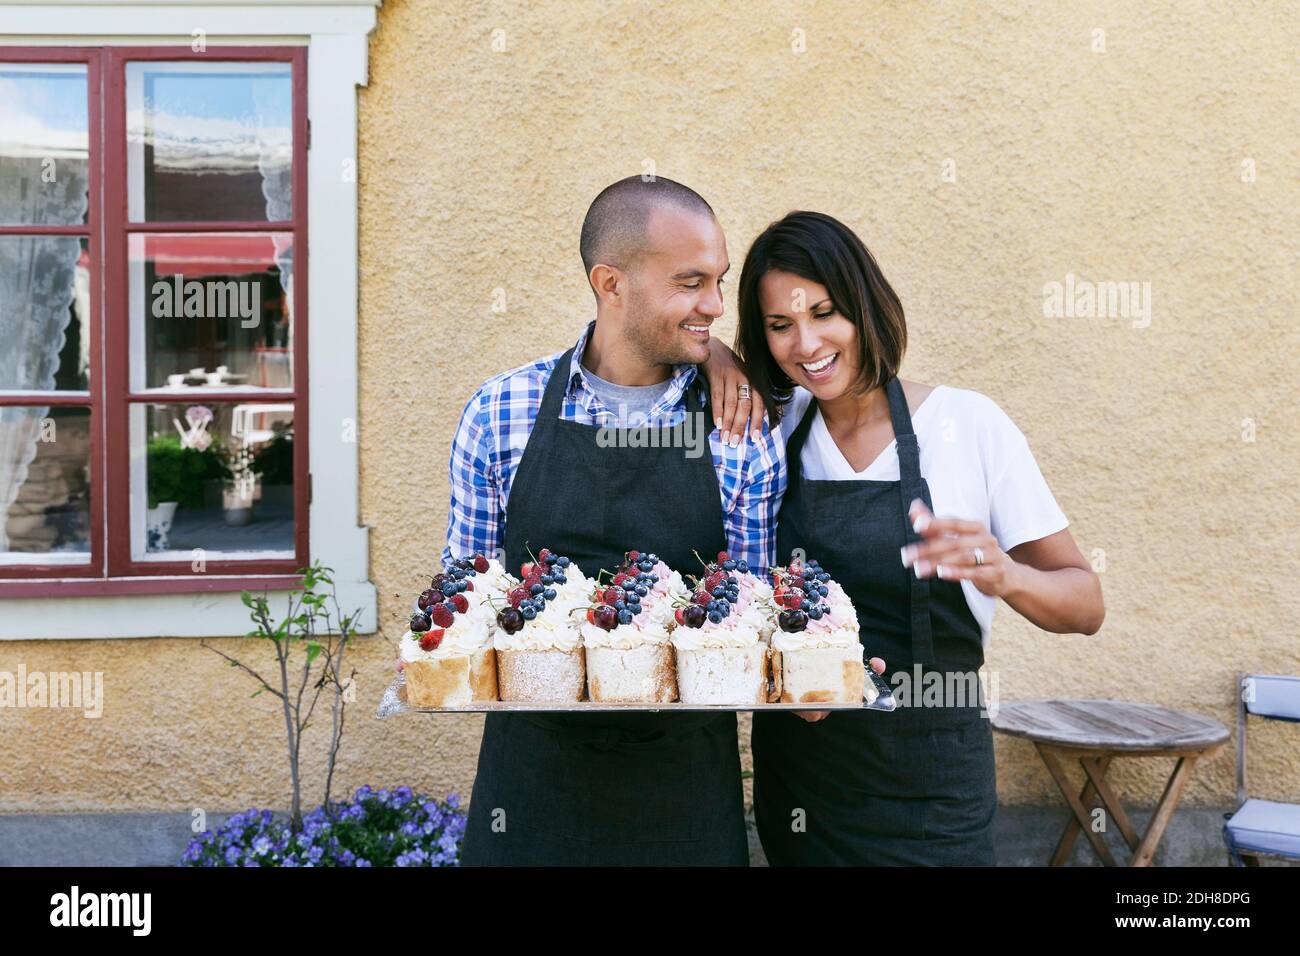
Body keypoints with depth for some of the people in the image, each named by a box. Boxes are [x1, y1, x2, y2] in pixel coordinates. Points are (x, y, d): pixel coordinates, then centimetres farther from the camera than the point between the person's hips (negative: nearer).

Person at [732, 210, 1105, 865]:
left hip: (929, 785, -3)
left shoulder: (969, 423, -11)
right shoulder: (777, 425, -2)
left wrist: (1004, 574, -31)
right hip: (794, 772, 3)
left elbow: (1085, 605, -9)